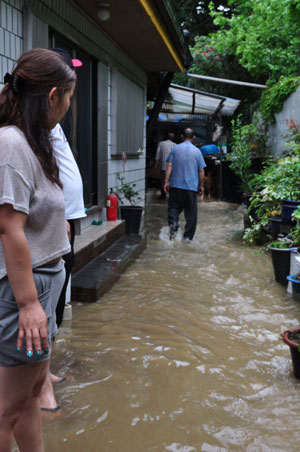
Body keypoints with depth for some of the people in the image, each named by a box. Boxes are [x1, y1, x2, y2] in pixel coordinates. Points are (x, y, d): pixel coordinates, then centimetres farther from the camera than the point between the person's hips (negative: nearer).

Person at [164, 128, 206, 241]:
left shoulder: (175, 148, 2)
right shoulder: (197, 151, 3)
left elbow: (169, 165, -4)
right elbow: (201, 171, 2)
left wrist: (166, 181, -2)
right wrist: (201, 185, 11)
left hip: (176, 185, 0)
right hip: (192, 186, 0)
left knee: (174, 207, 11)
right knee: (191, 212, 7)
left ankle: (173, 223, -17)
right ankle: (188, 236, 7)